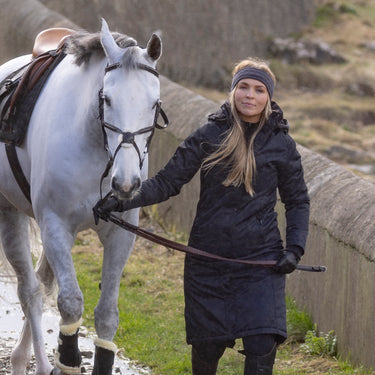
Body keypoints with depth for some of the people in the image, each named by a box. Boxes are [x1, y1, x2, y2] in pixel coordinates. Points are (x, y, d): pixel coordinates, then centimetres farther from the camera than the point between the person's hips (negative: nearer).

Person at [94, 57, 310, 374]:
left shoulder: (282, 144, 1)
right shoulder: (209, 135, -1)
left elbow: (298, 201, 10)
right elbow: (168, 181, -1)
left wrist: (294, 248, -4)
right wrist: (123, 201, -13)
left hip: (261, 260, -1)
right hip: (208, 258, 1)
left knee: (262, 347, -14)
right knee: (207, 346, 9)